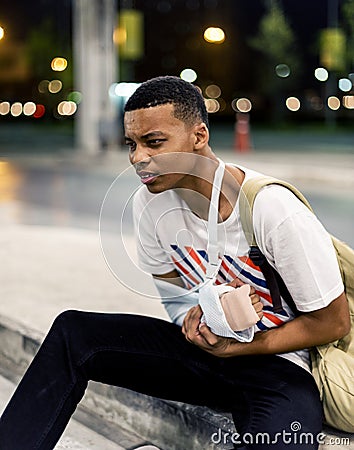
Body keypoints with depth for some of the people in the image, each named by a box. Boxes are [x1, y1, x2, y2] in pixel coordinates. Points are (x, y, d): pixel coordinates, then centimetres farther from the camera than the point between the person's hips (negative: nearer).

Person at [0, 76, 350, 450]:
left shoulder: (276, 213, -24)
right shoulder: (149, 201, -6)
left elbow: (332, 323, -14)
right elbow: (176, 296, 7)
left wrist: (234, 347, -16)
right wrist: (197, 315, -17)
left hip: (278, 365, -5)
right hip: (204, 346, 5)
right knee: (73, 332, -9)